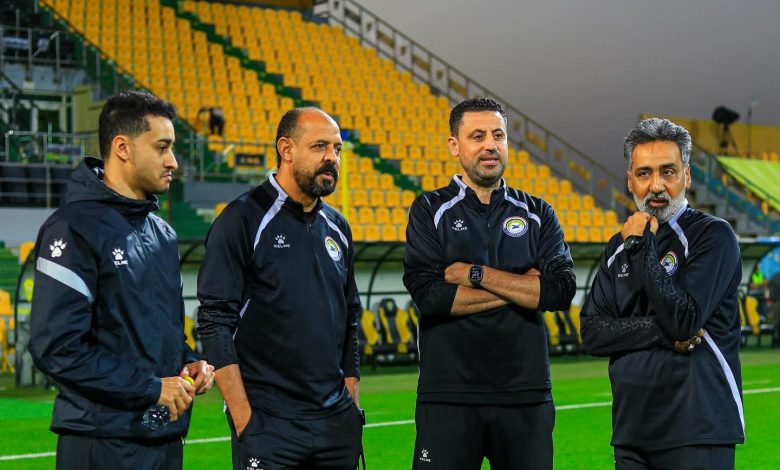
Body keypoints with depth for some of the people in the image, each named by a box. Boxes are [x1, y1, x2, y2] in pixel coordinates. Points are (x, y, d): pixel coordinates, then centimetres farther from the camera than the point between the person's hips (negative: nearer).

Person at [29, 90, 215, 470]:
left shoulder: (162, 233, 14)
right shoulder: (75, 229, -12)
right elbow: (57, 347, -19)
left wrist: (187, 363, 4)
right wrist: (151, 387, -17)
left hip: (166, 436, 8)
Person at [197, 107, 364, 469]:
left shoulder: (337, 228, 12)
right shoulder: (243, 219, -8)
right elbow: (215, 323, -12)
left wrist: (351, 405, 13)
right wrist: (243, 418, -15)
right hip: (268, 425, -6)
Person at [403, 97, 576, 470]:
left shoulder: (537, 214, 11)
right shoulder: (430, 210, 4)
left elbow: (561, 291, -5)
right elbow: (426, 293, -10)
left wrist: (475, 274, -9)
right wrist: (519, 288, -6)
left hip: (526, 394, 2)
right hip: (449, 394, -2)